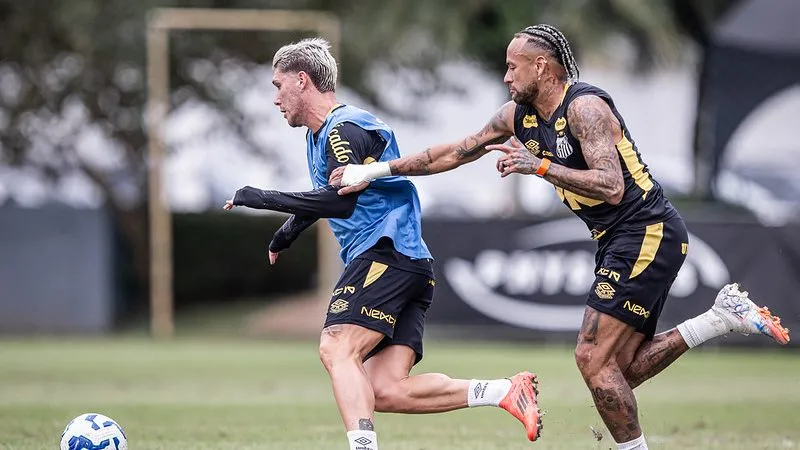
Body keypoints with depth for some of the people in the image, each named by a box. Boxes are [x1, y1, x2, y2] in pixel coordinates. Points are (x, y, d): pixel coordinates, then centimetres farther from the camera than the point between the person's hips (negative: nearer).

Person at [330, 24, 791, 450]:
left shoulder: (585, 106, -17)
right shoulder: (519, 115, 9)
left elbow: (612, 187, -26)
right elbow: (457, 152, 16)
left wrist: (539, 166, -28)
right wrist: (377, 170, 13)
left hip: (648, 234, -10)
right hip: (620, 241, 10)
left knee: (593, 358, -13)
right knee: (622, 368, 6)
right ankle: (724, 316, 8)